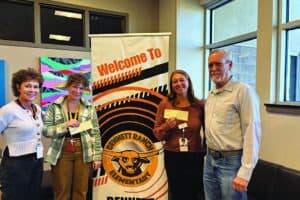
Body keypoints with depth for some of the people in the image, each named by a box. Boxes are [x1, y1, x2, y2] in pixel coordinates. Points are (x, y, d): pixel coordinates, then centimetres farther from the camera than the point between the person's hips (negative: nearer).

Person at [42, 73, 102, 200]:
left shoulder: (90, 108, 2)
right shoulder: (54, 106, 0)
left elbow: (95, 133, 1)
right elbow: (45, 130, -5)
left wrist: (97, 156, -2)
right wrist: (65, 125, -19)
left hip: (83, 153, 1)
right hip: (62, 153, -1)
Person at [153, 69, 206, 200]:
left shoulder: (200, 105, -6)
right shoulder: (164, 104, -4)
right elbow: (157, 133, 0)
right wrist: (166, 127, -19)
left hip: (195, 157, 0)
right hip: (172, 157, 1)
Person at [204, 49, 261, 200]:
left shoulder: (243, 91, -12)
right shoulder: (210, 95, 10)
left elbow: (252, 132, -17)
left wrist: (245, 172, -19)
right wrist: (209, 154, 10)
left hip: (232, 161, -7)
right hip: (210, 159, 7)